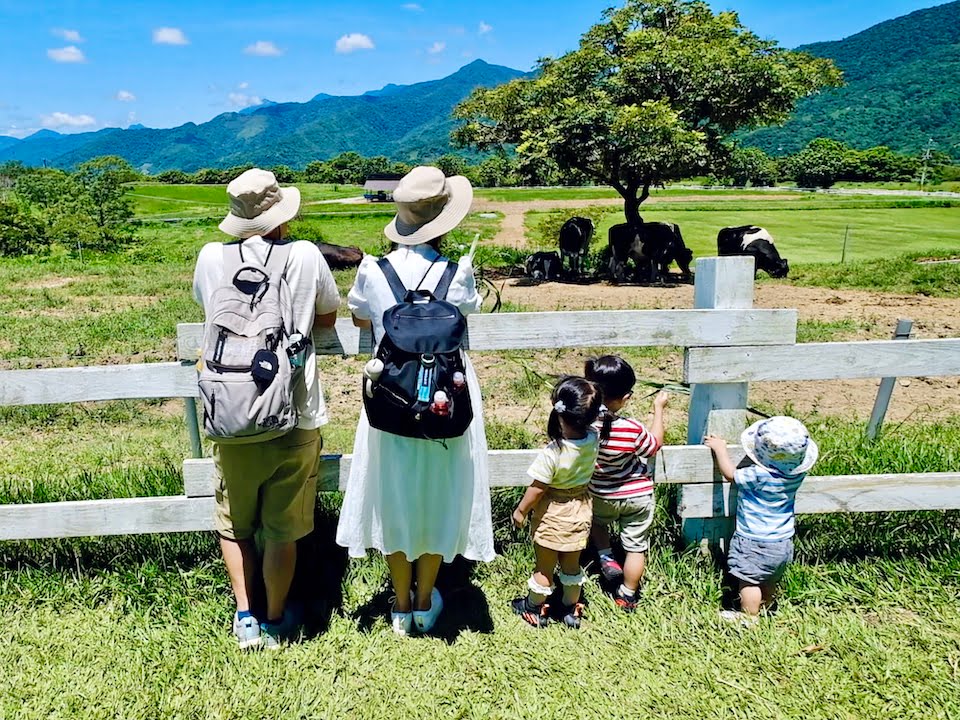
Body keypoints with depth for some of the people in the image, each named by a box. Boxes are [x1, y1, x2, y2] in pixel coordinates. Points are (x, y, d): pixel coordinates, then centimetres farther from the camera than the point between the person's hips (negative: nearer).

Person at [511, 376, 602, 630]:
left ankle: (536, 608, 37)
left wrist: (521, 510, -6)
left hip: (552, 515, -5)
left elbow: (537, 488, -20)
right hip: (580, 511, 5)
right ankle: (571, 610, 41)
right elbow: (587, 428, 10)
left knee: (544, 566, 16)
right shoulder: (593, 440, -17)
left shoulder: (552, 454, -32)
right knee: (571, 564, 24)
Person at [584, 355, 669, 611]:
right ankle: (627, 596, 30)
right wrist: (658, 408, 1)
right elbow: (655, 445, -8)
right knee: (636, 547, 17)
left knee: (597, 521, 36)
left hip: (601, 496, 3)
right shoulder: (632, 430, -31)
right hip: (637, 497, -2)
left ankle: (606, 558, 21)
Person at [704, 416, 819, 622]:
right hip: (784, 542, 7)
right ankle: (765, 609, 41)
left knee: (749, 581, 8)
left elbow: (730, 474, -14)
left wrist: (720, 448, -2)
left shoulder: (759, 475, -30)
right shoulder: (798, 472, -10)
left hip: (755, 542, -7)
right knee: (770, 581, 24)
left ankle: (748, 617, 19)